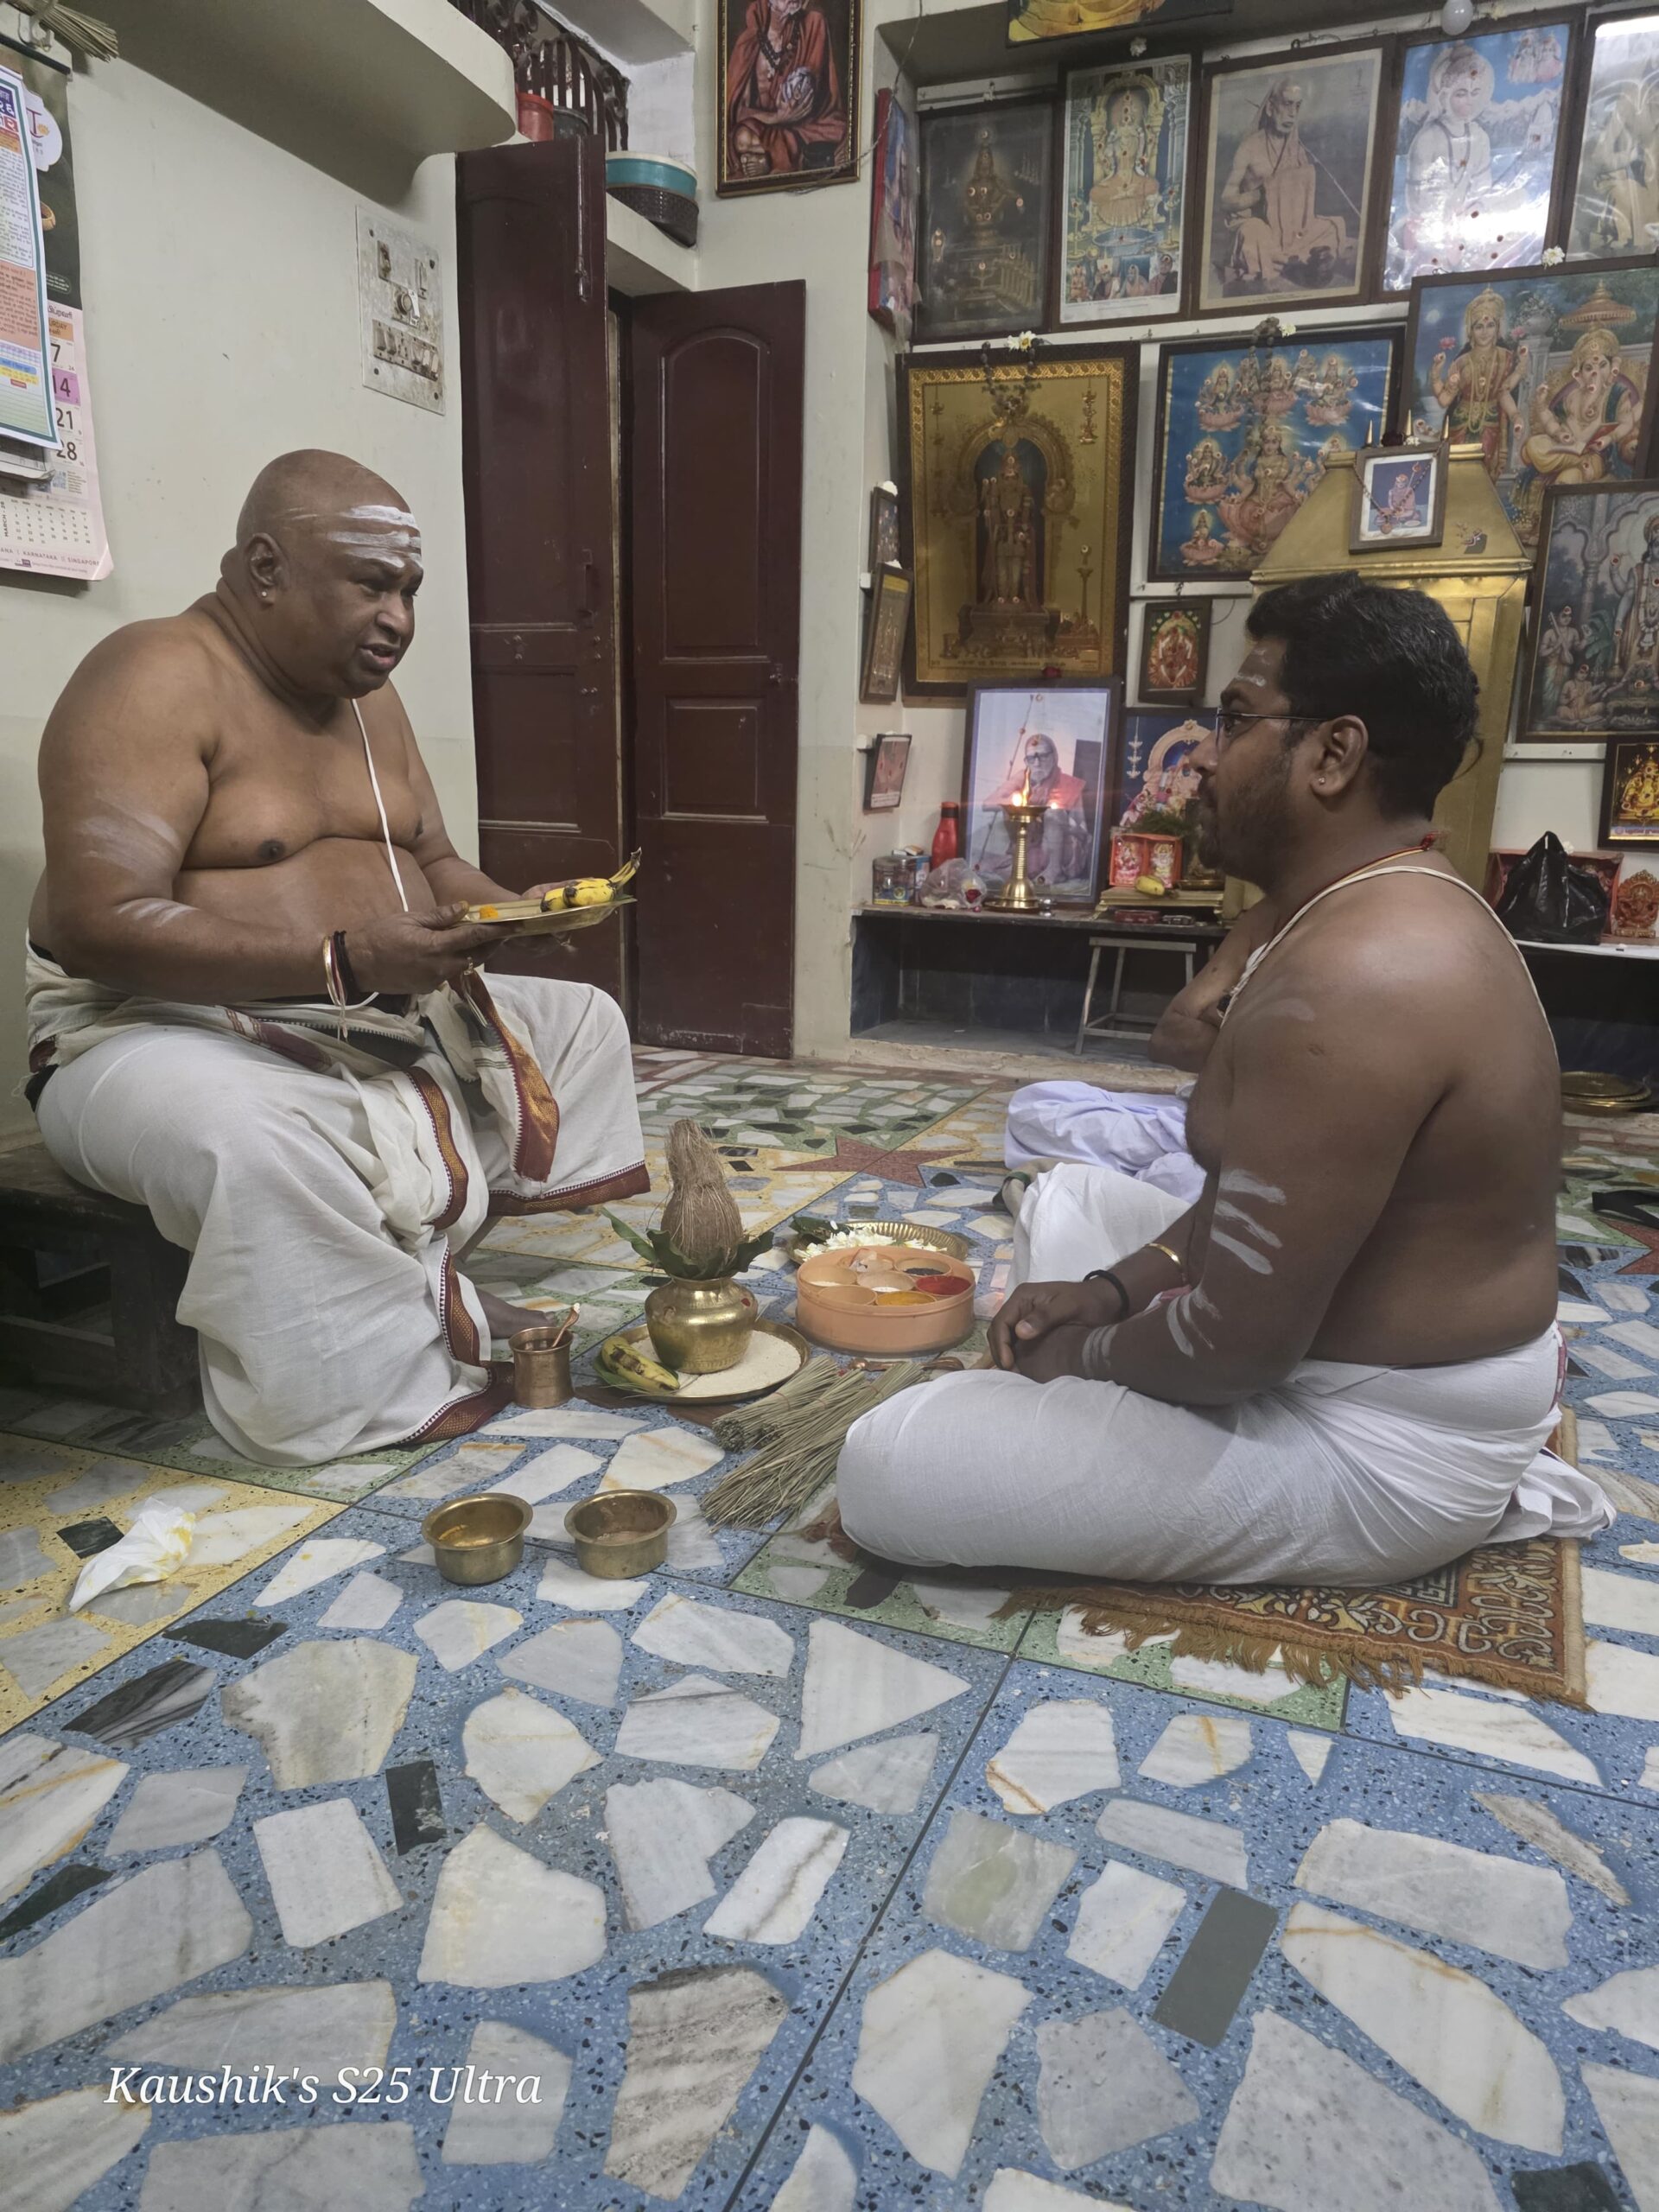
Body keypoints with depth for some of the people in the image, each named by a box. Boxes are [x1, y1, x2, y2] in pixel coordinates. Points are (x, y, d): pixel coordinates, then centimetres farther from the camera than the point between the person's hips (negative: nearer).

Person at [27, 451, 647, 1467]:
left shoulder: (368, 694, 9)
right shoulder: (158, 679, -17)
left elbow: (435, 865, 16)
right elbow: (94, 923, -27)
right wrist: (344, 962, -34)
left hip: (383, 1014, 9)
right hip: (169, 1027, -9)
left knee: (582, 1019, 11)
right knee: (259, 1140, -41)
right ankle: (390, 1400, -21)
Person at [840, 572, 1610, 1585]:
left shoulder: (1349, 979, -30)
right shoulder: (1399, 917, 6)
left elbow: (1238, 1344, -28)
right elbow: (1259, 1201, 11)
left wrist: (1082, 1357, -8)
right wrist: (1113, 1291, 0)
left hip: (1380, 1453, -10)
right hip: (1405, 1361, 10)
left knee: (888, 1471, -18)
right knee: (1068, 1200, 25)